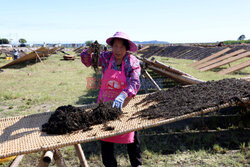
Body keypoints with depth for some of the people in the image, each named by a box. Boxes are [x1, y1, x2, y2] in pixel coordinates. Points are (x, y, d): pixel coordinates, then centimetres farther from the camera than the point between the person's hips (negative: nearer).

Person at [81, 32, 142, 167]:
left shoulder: (132, 62, -13)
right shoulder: (106, 57, -7)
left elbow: (135, 83, -26)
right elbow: (87, 61, 3)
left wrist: (123, 95, -44)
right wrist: (89, 51, -20)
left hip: (125, 103, -1)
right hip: (105, 102, 2)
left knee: (131, 135, 12)